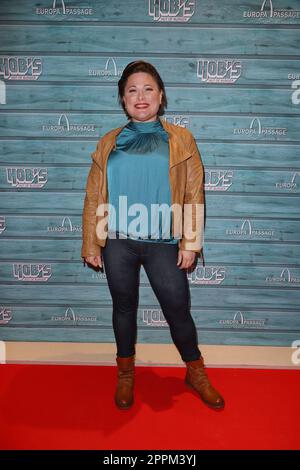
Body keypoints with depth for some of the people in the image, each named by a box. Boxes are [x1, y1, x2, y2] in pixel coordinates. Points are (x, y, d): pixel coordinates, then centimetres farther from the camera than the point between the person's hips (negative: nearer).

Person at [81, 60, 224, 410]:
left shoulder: (180, 140, 3)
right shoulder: (109, 143, 6)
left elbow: (194, 196, -1)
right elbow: (94, 198, 6)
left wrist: (190, 243, -6)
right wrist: (91, 245, 4)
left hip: (163, 243, -1)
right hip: (118, 242, 2)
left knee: (178, 310, 6)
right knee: (124, 308, 14)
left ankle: (196, 373, 31)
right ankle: (125, 374, 36)